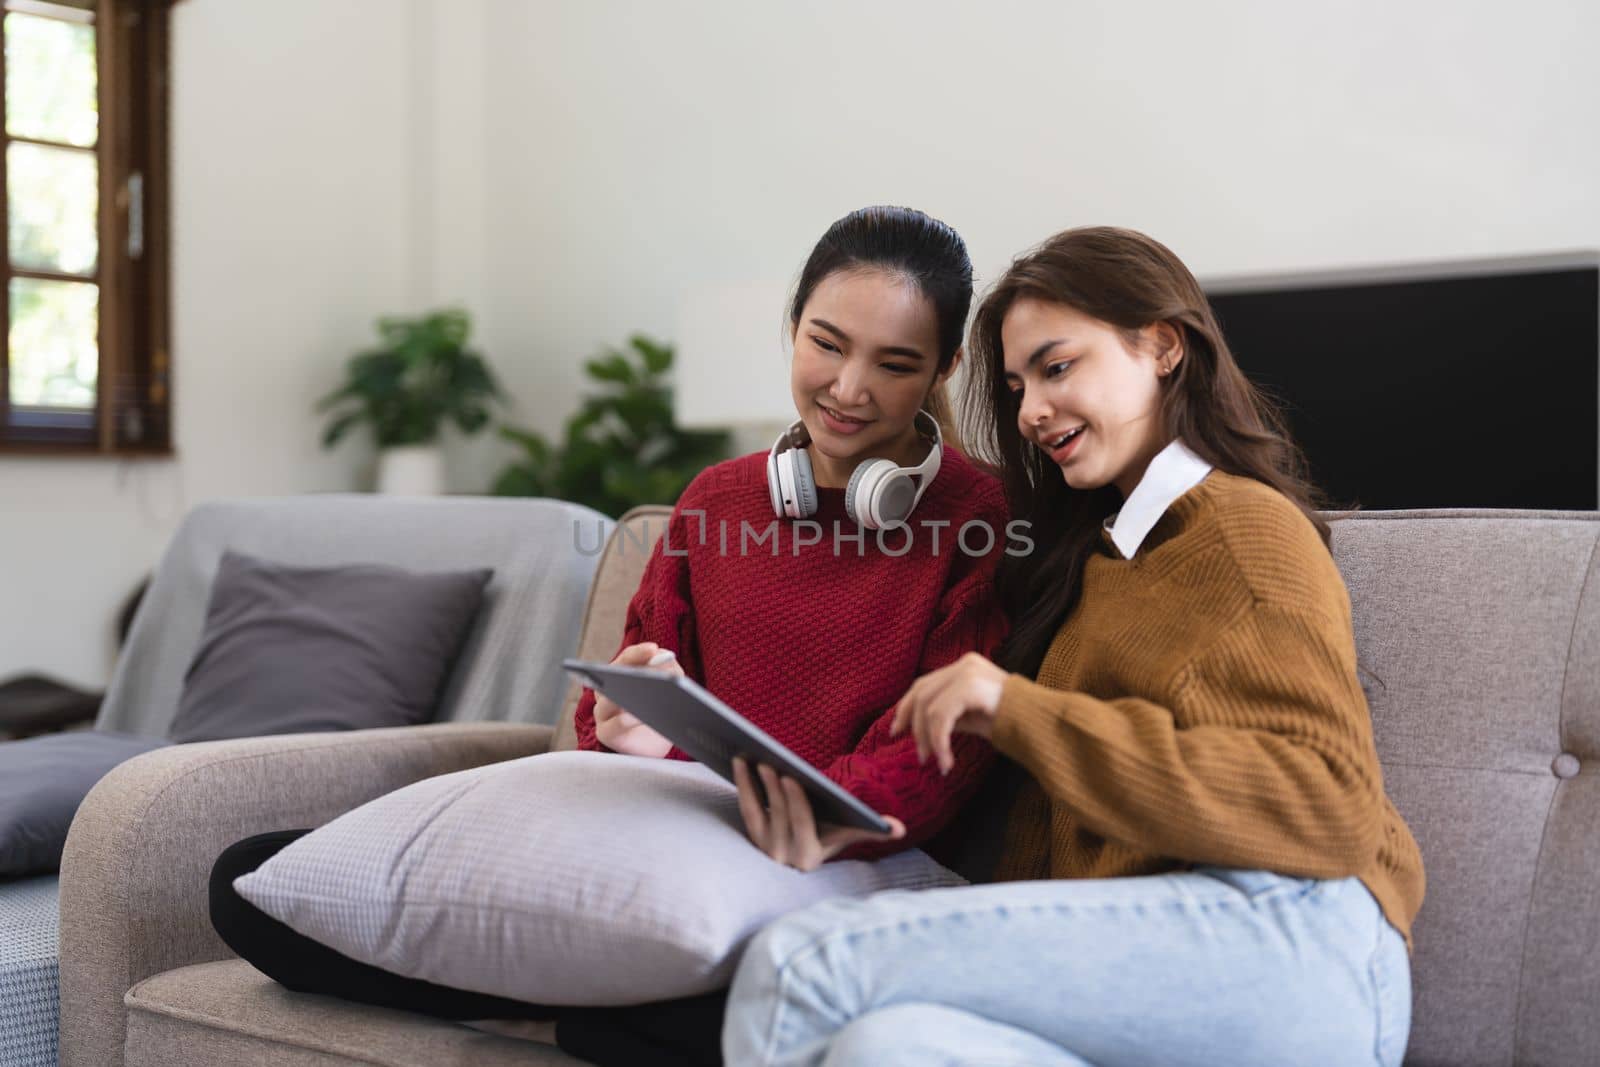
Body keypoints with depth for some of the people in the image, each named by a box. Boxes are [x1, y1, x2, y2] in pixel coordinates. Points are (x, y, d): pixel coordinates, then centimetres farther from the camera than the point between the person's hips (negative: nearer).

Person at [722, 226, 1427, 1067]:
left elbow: (1332, 808, -10)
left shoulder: (1245, 528, 7)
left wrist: (1022, 714, -12)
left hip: (1283, 938, -6)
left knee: (801, 964, -24)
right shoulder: (1093, 551, 30)